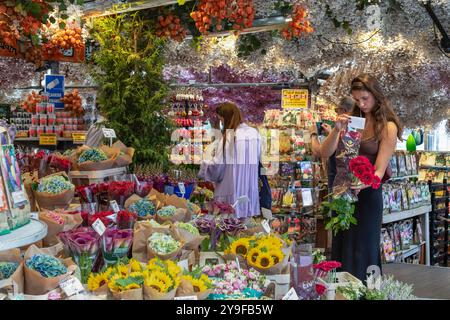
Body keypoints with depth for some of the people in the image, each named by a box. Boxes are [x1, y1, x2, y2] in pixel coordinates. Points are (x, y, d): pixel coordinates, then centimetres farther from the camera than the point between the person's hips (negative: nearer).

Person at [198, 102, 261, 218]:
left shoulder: (228, 137, -14)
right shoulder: (254, 133, 4)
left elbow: (218, 166, -13)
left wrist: (204, 163, 7)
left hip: (232, 191, -6)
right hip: (251, 190, 6)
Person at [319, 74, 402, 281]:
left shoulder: (388, 127, -9)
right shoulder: (349, 119, 3)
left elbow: (379, 172, -15)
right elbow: (325, 153, -3)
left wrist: (359, 185, -35)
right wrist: (337, 130, -19)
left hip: (366, 193, -5)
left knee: (361, 252, 5)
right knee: (340, 248, 16)